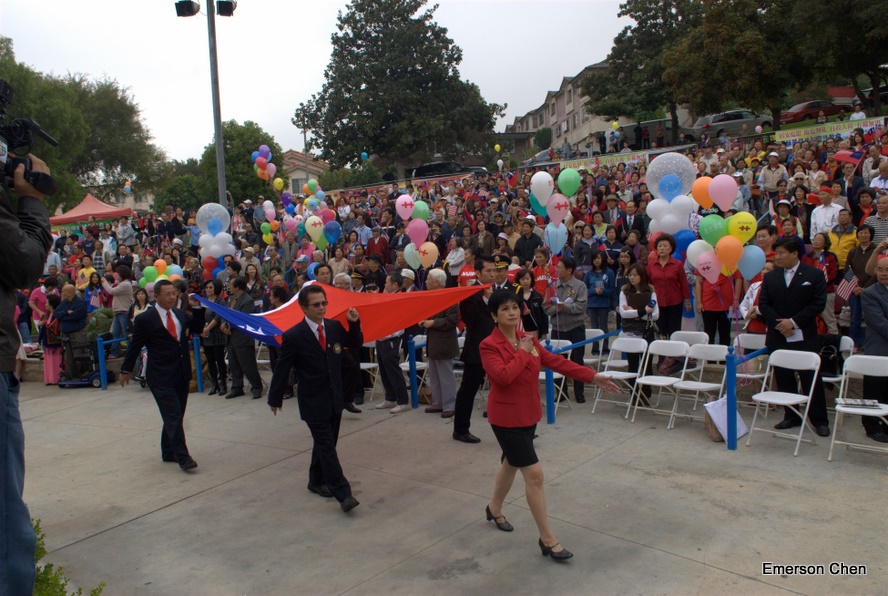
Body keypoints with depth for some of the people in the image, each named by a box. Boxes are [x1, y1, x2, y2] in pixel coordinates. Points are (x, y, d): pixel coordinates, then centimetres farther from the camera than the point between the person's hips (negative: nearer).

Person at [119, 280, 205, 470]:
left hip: (182, 375, 6)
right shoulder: (145, 319, -8)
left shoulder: (180, 314, 9)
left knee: (175, 416, 14)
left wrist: (197, 308, 2)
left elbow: (197, 329, 16)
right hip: (161, 378, -6)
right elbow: (135, 346, -2)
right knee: (173, 416, -10)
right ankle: (182, 457, -7)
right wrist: (126, 370, 5)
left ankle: (168, 453, 27)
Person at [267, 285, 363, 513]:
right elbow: (281, 370, -7)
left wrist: (354, 323, -3)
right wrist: (275, 399, 1)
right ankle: (343, 494, -4)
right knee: (326, 447, -6)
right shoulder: (293, 336, -14)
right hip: (313, 402, -5)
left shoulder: (335, 326, 0)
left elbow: (355, 346, 14)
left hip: (335, 398, 6)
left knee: (325, 443, 17)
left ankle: (317, 481, 36)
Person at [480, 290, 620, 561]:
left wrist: (592, 377, -6)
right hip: (506, 418, -7)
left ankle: (494, 508, 49)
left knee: (511, 464, 24)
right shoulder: (489, 345, -16)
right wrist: (522, 352, -19)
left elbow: (556, 362, 0)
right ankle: (547, 539, 4)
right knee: (534, 474, -8)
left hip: (528, 415, 7)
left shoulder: (528, 339, 4)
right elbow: (503, 376, -30)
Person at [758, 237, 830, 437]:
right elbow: (763, 304, 4)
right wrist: (778, 324, -11)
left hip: (804, 338, -3)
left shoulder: (814, 275, -1)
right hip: (778, 338, 3)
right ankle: (791, 416, 20)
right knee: (784, 379, 9)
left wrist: (794, 322, -15)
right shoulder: (770, 277, 8)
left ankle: (819, 420, 11)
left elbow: (818, 304, -8)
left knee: (811, 380, 1)